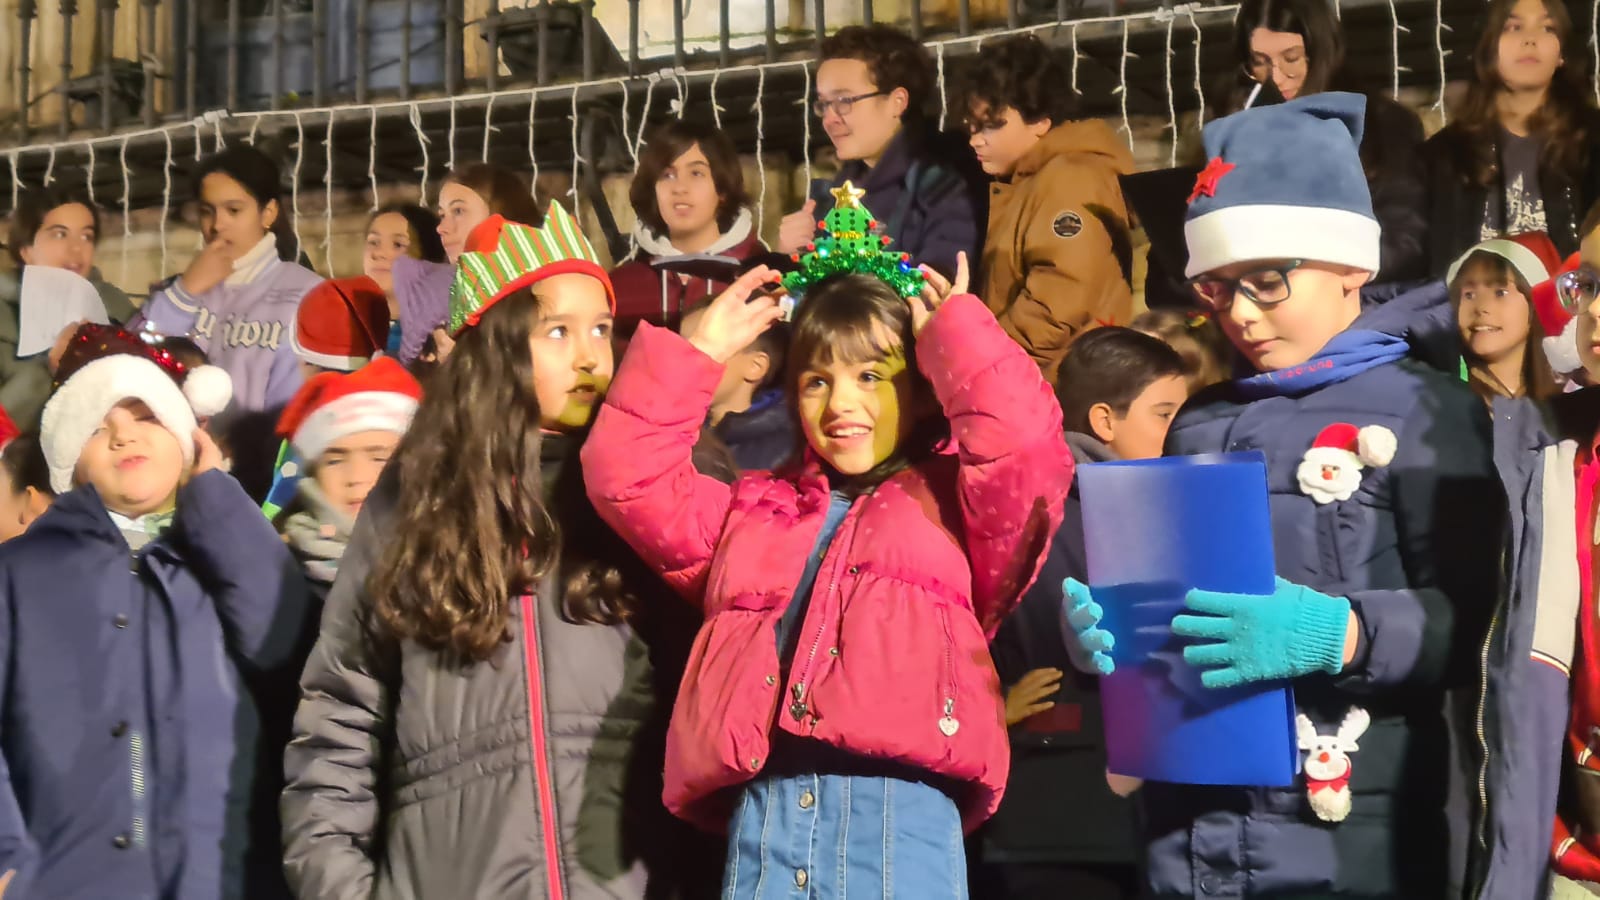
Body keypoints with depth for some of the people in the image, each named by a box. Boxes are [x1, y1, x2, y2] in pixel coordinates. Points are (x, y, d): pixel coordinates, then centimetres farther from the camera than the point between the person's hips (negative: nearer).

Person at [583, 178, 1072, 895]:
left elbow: (1025, 453, -4)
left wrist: (954, 333, 8)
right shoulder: (750, 509, 26)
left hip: (899, 812, -3)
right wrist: (702, 352, 18)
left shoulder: (951, 502, 16)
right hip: (762, 814, 4)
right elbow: (627, 477, 19)